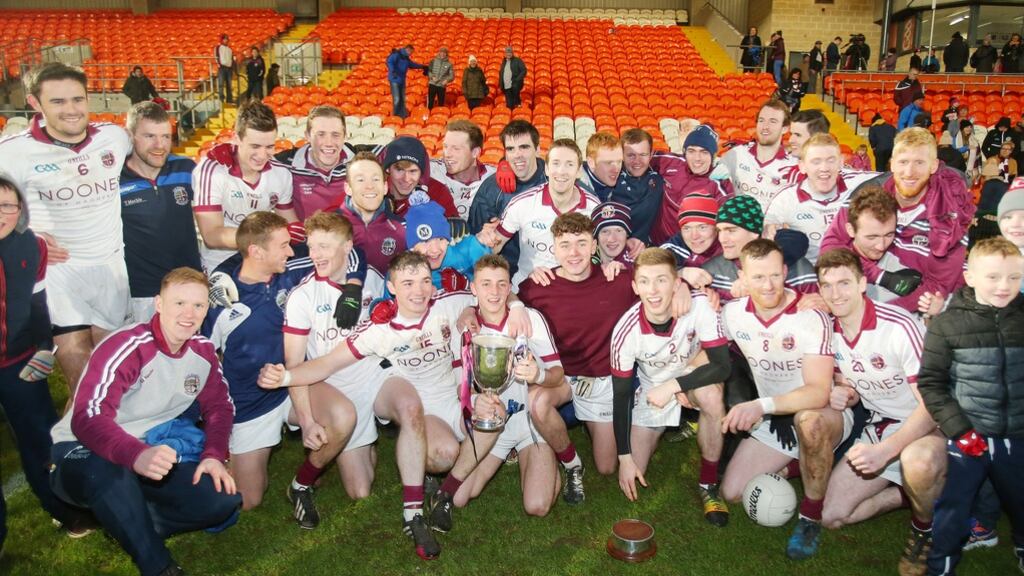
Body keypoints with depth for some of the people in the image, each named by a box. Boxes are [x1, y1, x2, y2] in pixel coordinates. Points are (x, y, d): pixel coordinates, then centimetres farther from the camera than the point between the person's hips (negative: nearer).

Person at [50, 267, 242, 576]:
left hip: (152, 451, 5)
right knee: (106, 470, -41)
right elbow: (86, 419, -35)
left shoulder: (203, 351, -3)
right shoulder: (126, 347, -24)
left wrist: (214, 455, -14)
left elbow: (219, 407, 6)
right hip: (82, 451, -5)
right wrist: (137, 455, -55)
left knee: (224, 500, -14)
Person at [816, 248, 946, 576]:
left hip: (928, 428, -6)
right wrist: (843, 395, -13)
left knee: (917, 461, -43)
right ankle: (912, 491, 19)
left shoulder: (899, 326, -26)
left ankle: (925, 528, -8)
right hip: (880, 426, 6)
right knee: (831, 516, -1)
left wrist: (885, 450, -36)